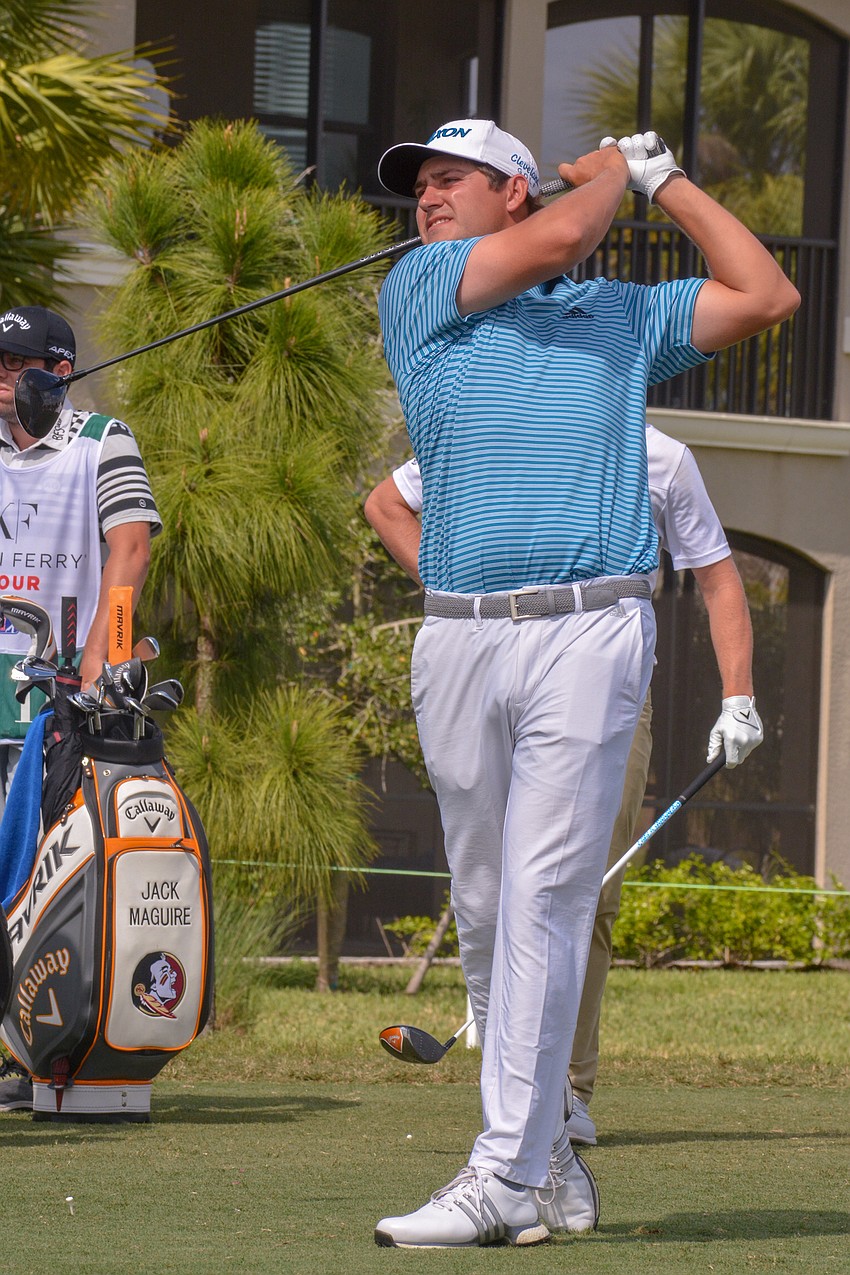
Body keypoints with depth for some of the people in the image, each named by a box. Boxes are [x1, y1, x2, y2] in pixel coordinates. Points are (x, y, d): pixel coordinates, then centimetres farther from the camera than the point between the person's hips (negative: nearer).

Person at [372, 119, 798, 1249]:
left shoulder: (621, 314, 17)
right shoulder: (417, 292, 12)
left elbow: (767, 296, 14)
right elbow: (561, 236, -2)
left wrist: (663, 177, 19)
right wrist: (612, 169, 16)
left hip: (588, 635, -2)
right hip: (459, 639, 2)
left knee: (544, 902, -11)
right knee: (486, 912, 6)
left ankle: (507, 1176, -13)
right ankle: (545, 1150, 17)